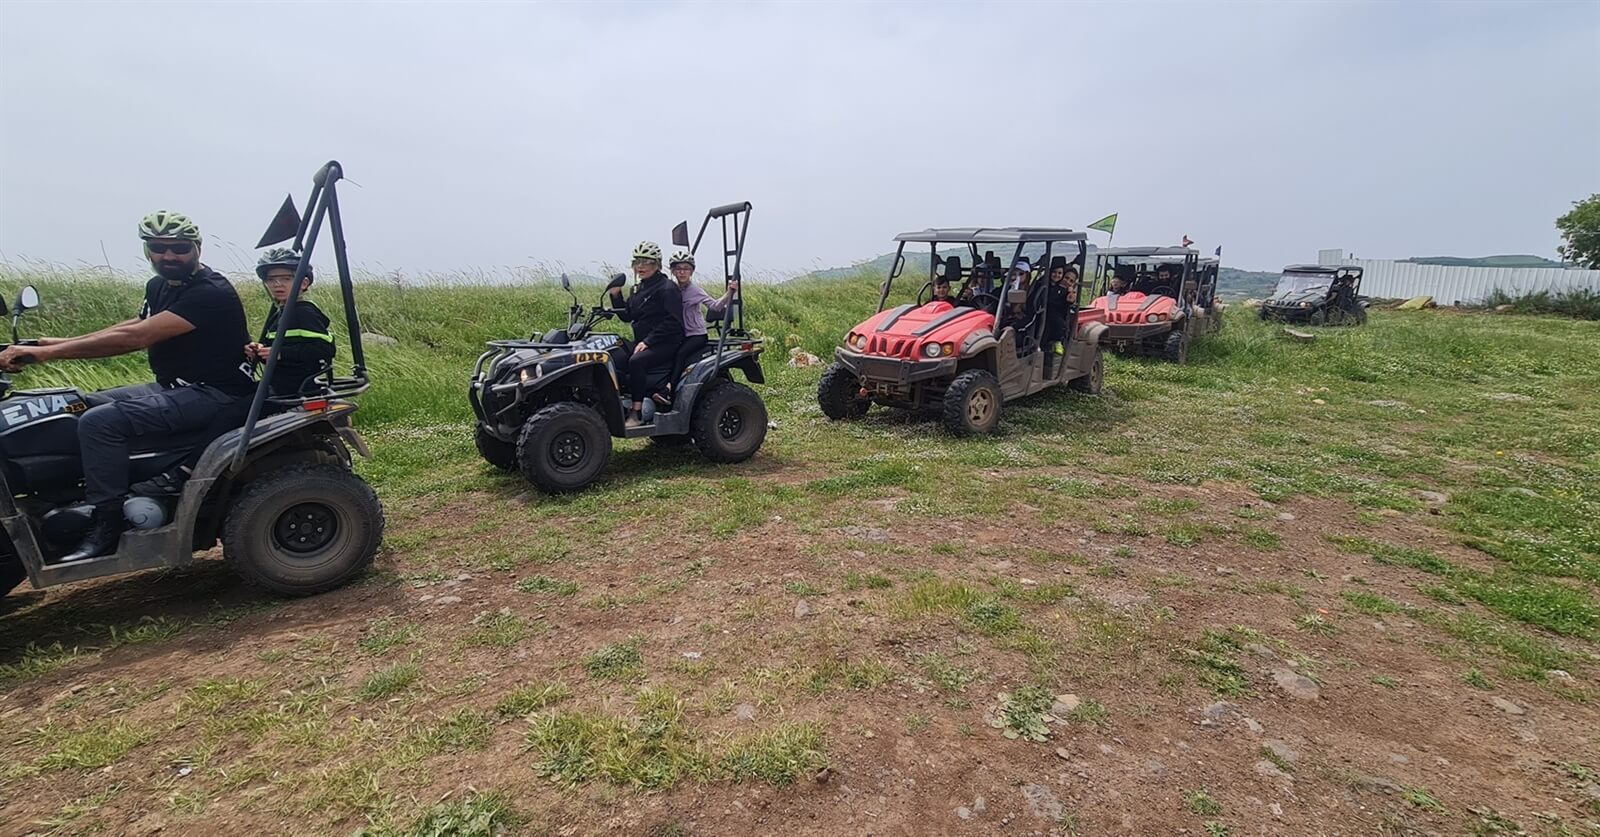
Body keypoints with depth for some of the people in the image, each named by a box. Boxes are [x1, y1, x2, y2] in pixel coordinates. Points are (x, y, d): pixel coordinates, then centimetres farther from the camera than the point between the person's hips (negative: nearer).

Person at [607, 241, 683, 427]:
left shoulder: (667, 288, -9)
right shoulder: (638, 288, 16)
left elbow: (673, 322, -18)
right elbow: (626, 316, 18)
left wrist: (647, 341, -23)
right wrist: (616, 295, 2)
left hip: (666, 343, -8)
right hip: (642, 342, 8)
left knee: (636, 361, -33)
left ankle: (636, 413, -26)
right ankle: (652, 394, -14)